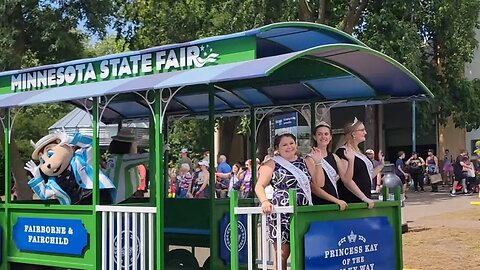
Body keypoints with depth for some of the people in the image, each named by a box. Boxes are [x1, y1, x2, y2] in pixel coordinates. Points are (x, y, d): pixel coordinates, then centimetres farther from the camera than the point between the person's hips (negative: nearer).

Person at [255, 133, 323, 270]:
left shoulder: (305, 162, 15)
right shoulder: (272, 164, 4)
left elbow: (320, 183, 11)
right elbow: (259, 186, -4)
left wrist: (318, 163, -1)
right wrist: (265, 201, -23)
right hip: (281, 214, -3)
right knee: (282, 254, -2)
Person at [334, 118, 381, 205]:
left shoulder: (358, 152, 18)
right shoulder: (343, 152, -11)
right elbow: (347, 180, -19)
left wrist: (380, 165, 15)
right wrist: (364, 198, -20)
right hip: (351, 201, -9)